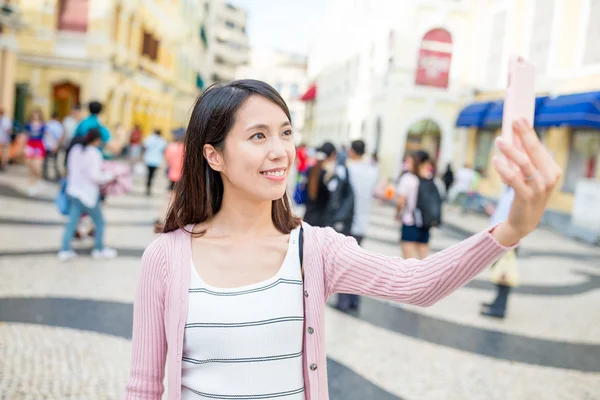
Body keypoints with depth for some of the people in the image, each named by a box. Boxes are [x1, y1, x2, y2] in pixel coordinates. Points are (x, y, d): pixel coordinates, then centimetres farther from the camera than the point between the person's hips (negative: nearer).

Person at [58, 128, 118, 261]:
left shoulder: (75, 149, 4)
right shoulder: (94, 153, -19)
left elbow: (70, 169, 14)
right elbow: (95, 176, -22)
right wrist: (109, 177, -9)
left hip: (74, 191, 7)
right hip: (88, 194, -7)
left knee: (72, 221, 10)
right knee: (99, 222, 11)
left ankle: (65, 250, 10)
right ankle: (99, 249, 22)